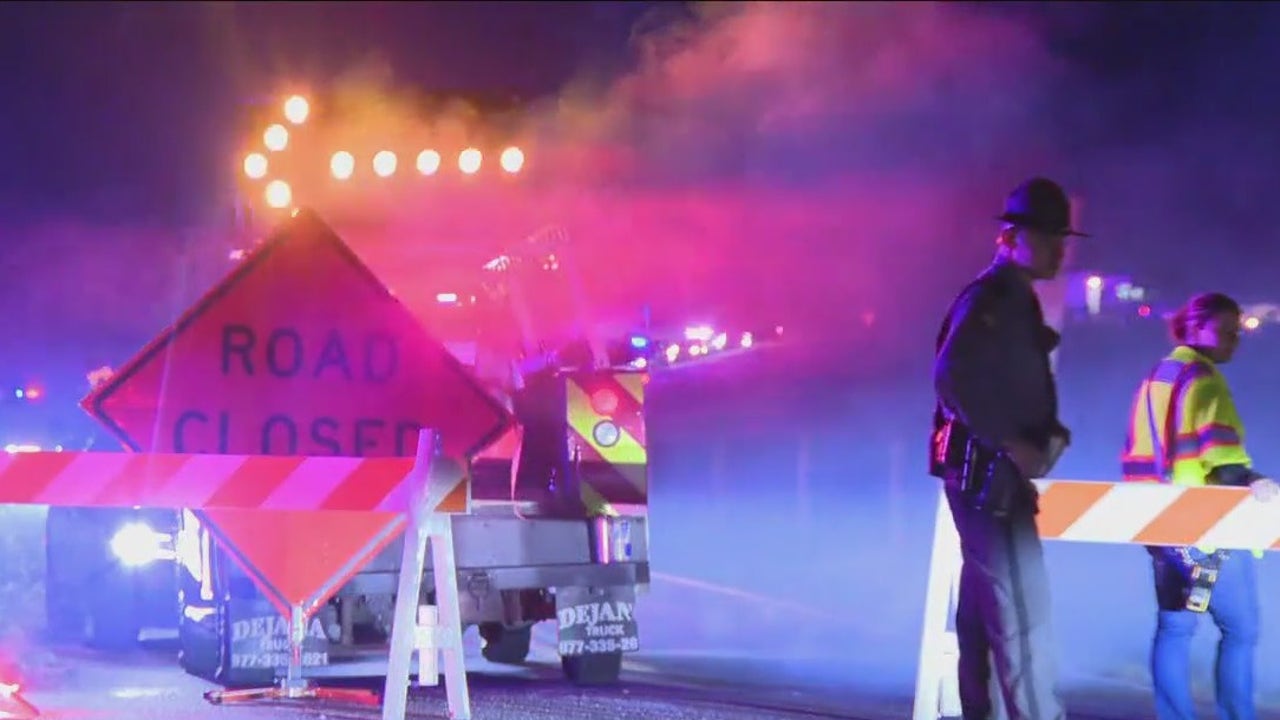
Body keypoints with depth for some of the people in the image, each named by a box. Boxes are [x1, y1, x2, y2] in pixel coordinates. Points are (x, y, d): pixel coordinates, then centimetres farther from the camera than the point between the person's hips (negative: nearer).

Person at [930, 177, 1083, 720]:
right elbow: (951, 375, -26)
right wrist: (1013, 445, -23)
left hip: (995, 472, 10)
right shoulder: (991, 297, -12)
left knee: (983, 606, 12)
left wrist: (1050, 435, 6)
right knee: (1022, 604, -13)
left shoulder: (1015, 300, 18)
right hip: (987, 471, -10)